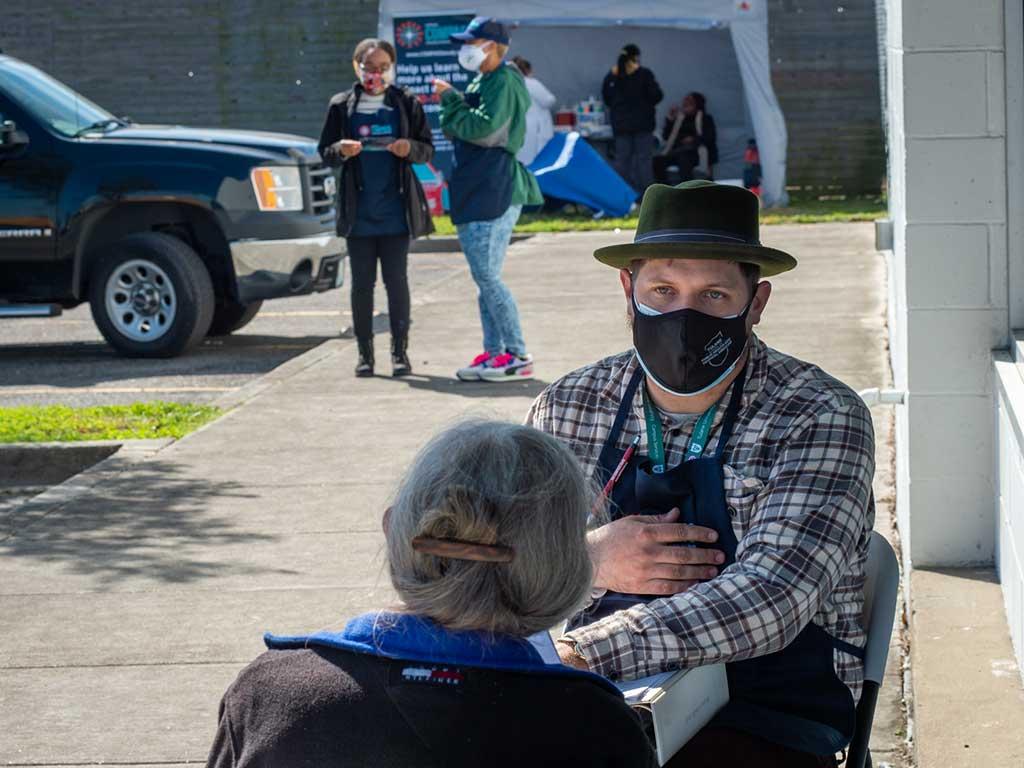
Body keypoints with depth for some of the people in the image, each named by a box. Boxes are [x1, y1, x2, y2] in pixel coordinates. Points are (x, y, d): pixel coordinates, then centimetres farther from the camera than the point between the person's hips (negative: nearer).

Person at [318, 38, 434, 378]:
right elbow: (325, 153, 9)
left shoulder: (406, 104, 6)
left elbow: (427, 149, 7)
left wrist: (410, 148, -15)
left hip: (395, 209, -1)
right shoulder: (342, 106, 6)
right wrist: (341, 151, -13)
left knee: (396, 280, 0)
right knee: (362, 283, 4)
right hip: (358, 210, 1)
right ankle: (364, 353, 9)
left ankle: (400, 351, 6)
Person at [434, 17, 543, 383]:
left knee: (487, 276, -12)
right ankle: (494, 352, 15)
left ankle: (518, 357, -9)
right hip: (477, 192, 10)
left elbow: (484, 128, -22)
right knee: (485, 277, 11)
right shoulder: (482, 82, 19)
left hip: (493, 191, -10)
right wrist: (451, 101, 3)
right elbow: (463, 129, 20)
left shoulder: (503, 82, -11)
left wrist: (449, 99, -12)